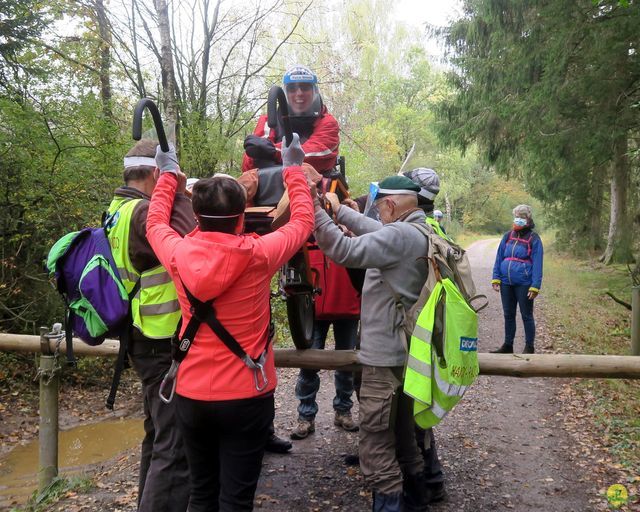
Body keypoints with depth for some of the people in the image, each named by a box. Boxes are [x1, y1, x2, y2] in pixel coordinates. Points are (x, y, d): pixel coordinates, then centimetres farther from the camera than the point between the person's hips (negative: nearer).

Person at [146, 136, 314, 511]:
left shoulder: (179, 253, -8)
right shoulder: (258, 255, -15)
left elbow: (156, 223, 16)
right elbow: (303, 221, 3)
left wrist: (169, 174, 28)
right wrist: (294, 170, 16)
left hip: (191, 395, 4)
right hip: (246, 397, -3)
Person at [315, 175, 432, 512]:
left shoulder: (399, 235, -20)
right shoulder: (421, 232, 10)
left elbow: (345, 252, -27)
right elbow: (374, 232, 18)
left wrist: (315, 211, -23)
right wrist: (338, 210, 19)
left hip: (386, 356, -10)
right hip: (405, 351, 10)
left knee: (376, 441, -1)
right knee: (402, 432, 23)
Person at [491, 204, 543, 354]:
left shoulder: (533, 239, -4)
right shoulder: (508, 236, 9)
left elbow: (537, 264, -7)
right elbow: (499, 257, 10)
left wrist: (535, 287, -13)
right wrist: (496, 278, 2)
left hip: (524, 284, -5)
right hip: (506, 283, 5)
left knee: (526, 315, 5)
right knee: (508, 315, 14)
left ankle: (529, 347, 17)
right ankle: (508, 345, 26)